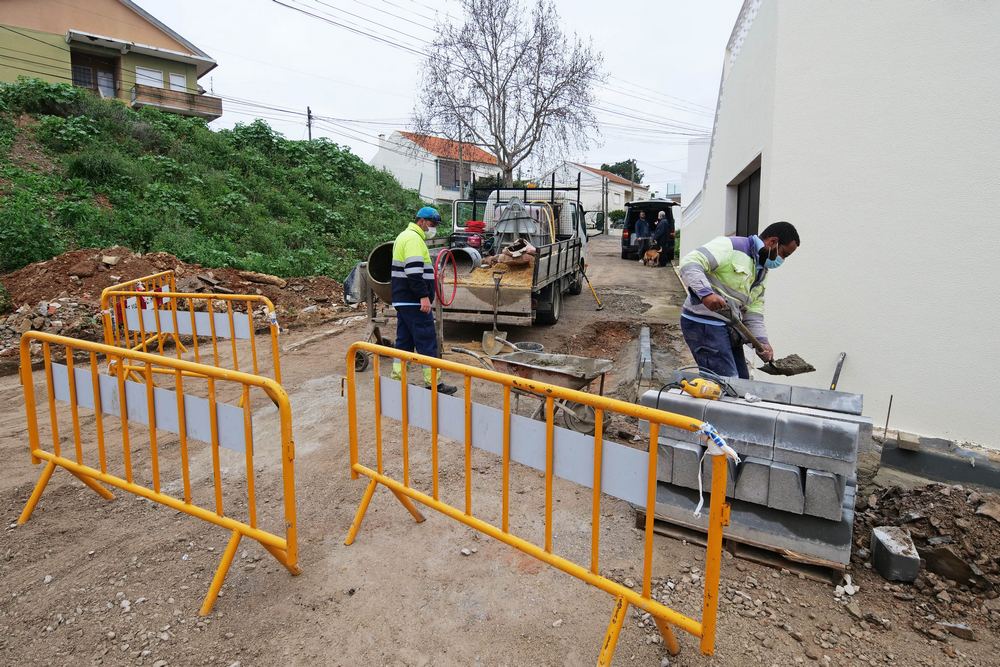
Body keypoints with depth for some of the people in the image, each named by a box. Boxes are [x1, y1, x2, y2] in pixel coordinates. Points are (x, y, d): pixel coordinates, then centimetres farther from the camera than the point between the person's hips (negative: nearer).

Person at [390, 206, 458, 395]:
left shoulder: (405, 236, 21)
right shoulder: (413, 238, -13)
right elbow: (414, 271, -24)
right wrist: (424, 296, -24)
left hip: (402, 300, 10)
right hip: (414, 302, -10)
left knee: (404, 341, 12)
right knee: (427, 341, -5)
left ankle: (397, 380, 16)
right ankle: (433, 383, -1)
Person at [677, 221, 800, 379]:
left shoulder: (762, 271, 17)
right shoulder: (731, 246, -11)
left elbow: (754, 309, 13)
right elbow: (689, 263, -22)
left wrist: (761, 341, -1)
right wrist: (706, 293, -36)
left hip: (730, 329, 10)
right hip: (704, 324, -10)